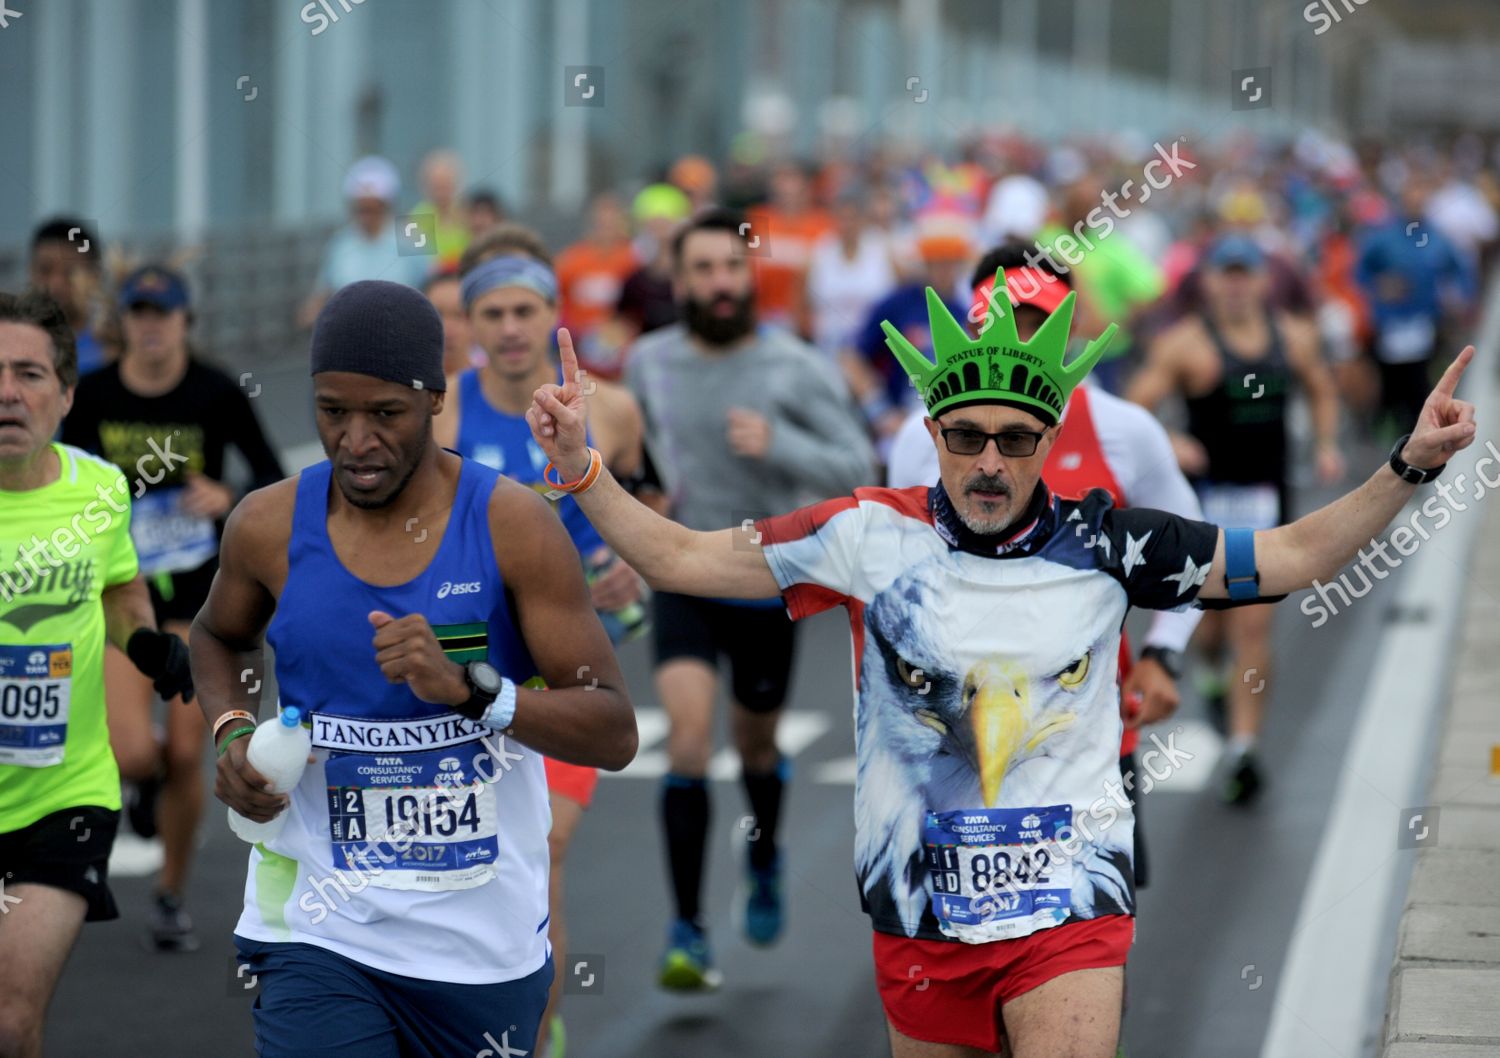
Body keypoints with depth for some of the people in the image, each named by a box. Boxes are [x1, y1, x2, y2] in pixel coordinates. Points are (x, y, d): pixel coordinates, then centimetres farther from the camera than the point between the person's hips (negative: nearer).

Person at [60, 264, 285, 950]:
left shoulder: (218, 395, -9)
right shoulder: (93, 397, -5)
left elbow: (273, 480, -3)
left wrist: (226, 500, -23)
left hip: (199, 592, 0)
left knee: (185, 755, 1)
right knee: (131, 753, -15)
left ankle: (171, 897, 22)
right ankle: (146, 783, 26)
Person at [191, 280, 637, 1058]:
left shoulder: (512, 526, -10)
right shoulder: (269, 526, -3)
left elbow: (615, 735, -12)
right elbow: (221, 636, 21)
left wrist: (467, 688, -27)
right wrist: (230, 732, 0)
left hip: (485, 938, 0)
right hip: (320, 930, 0)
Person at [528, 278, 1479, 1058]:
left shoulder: (1103, 544, -2)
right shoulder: (872, 537, -4)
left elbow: (1292, 556, 3)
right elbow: (679, 559, 0)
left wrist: (1409, 466, -5)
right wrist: (580, 467, -10)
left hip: (1070, 906, -1)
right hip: (919, 913, 1)